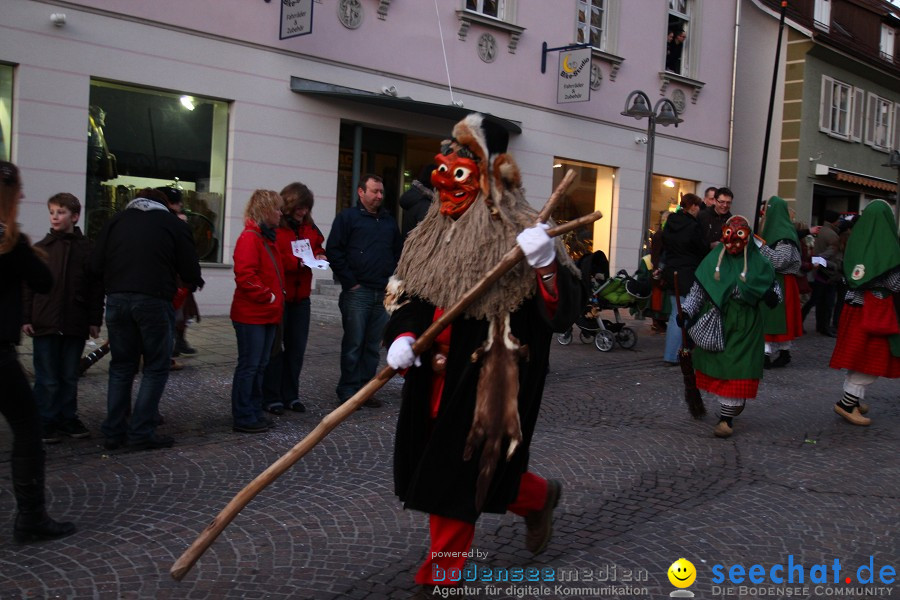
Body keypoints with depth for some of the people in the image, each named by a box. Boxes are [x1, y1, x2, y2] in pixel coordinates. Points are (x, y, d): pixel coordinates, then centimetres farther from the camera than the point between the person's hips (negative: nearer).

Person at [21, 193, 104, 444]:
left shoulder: (87, 249, 2)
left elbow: (96, 288, 3)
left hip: (75, 325, 1)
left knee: (69, 377, 11)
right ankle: (47, 422, 14)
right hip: (45, 324, 0)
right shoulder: (40, 249, 3)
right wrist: (26, 318, -3)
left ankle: (68, 418, 23)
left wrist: (95, 320, 0)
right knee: (47, 378, 4)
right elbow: (28, 286, 3)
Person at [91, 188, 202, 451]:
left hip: (117, 299, 4)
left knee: (121, 367, 15)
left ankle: (114, 432, 16)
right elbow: (191, 272, 1)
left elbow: (96, 264, 7)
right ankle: (141, 433, 3)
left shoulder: (116, 220, 14)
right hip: (154, 299, -3)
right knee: (156, 368, 6)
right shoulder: (173, 223, 6)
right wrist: (194, 282, 24)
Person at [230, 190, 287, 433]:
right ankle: (243, 418, 5)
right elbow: (245, 275, -24)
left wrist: (276, 298, 14)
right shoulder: (249, 237, -14)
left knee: (259, 366, 14)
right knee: (249, 365, -3)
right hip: (251, 315, -10)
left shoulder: (268, 237, 17)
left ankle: (255, 413, 23)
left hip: (268, 315, 10)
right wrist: (268, 296, -18)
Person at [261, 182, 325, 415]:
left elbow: (318, 246, 23)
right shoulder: (273, 226, -12)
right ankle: (271, 397, 11)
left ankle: (290, 394, 22)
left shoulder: (309, 226, 11)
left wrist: (318, 256, 2)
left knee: (297, 346, 11)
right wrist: (296, 262, -24)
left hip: (301, 297, 7)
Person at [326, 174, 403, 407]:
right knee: (353, 344, -2)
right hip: (357, 292, -5)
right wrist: (350, 282, -9)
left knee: (374, 346, 8)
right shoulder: (348, 217, 1)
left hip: (383, 294, 5)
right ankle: (348, 391, 7)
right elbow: (333, 252, -5)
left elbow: (398, 252, 24)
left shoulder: (389, 221, 17)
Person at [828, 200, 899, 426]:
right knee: (872, 358, 1)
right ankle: (848, 403, -1)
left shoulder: (856, 241, 2)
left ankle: (852, 399, 21)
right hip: (877, 309, -6)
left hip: (854, 304, 6)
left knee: (858, 356, 15)